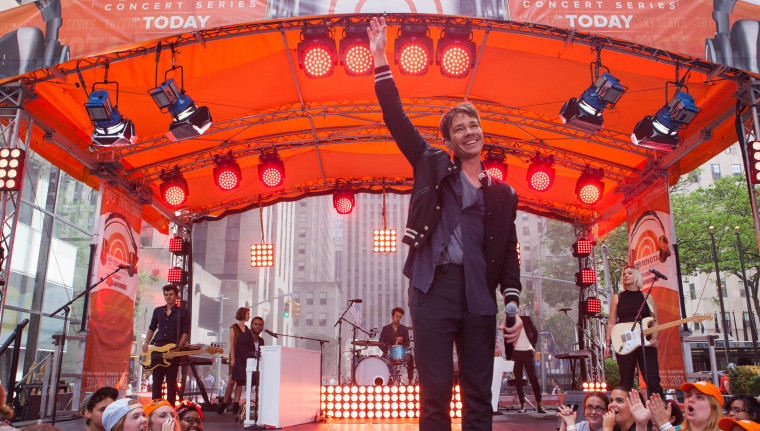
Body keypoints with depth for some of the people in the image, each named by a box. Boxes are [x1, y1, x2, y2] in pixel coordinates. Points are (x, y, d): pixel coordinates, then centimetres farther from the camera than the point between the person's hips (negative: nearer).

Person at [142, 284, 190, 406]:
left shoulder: (183, 313, 1)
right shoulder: (158, 311, 15)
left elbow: (185, 332, -4)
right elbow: (152, 328, 23)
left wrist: (178, 348, -14)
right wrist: (146, 343, 9)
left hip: (173, 350, -4)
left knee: (171, 381, -1)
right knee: (156, 380, 7)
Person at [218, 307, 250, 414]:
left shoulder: (247, 329, 14)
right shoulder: (234, 328, -2)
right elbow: (231, 344, -7)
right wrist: (233, 358, -13)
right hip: (236, 357, -5)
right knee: (231, 381, -6)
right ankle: (225, 402, 5)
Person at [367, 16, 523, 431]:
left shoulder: (502, 194, 14)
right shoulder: (433, 165, 11)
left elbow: (508, 255, 13)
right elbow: (397, 119, 5)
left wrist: (514, 305, 1)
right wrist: (380, 60, 0)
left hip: (479, 295, 2)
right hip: (434, 287, -2)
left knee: (479, 395, 5)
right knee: (435, 391, -2)